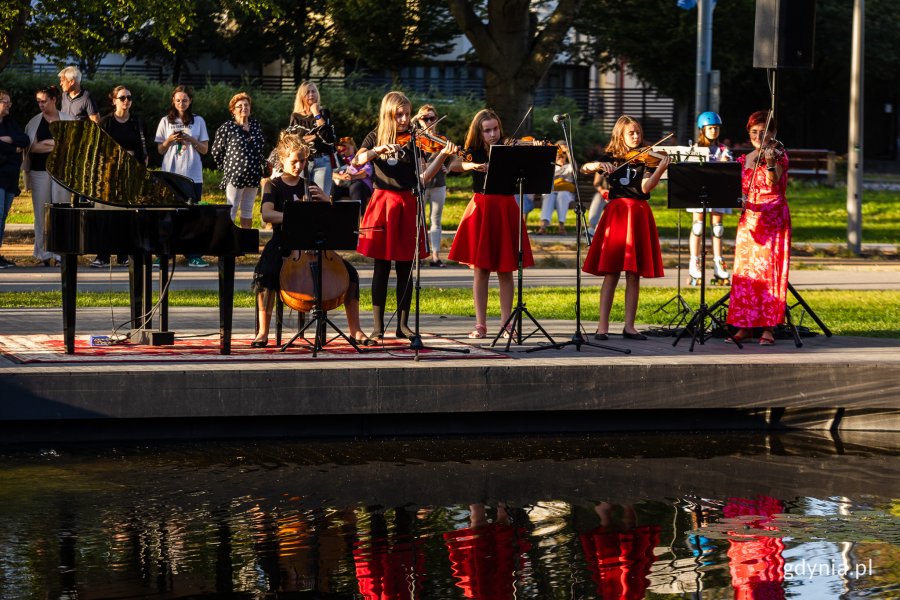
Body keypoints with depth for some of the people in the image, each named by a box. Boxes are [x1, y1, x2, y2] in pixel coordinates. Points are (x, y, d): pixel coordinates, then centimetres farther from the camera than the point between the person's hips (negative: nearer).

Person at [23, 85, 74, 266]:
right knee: (41, 212, -1)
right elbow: (32, 147, -2)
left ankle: (61, 253, 1)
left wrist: (45, 144, -7)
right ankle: (43, 253, 3)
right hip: (40, 170, 0)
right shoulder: (34, 122, 7)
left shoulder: (67, 120, 7)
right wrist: (59, 144, -8)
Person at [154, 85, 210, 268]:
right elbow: (160, 150, 9)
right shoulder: (166, 122, 9)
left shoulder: (198, 121, 8)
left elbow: (204, 149, 7)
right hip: (170, 174, 0)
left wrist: (191, 140, -10)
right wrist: (170, 140, -10)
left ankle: (193, 255, -2)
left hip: (193, 175, 0)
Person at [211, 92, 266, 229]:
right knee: (232, 209, -4)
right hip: (235, 175, -5)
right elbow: (216, 151, 0)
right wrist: (226, 167, 4)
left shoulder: (256, 125, 9)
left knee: (248, 209, 11)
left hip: (253, 175, 5)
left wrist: (263, 162, 14)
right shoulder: (226, 128, -8)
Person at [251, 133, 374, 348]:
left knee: (351, 274, -16)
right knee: (264, 274, -36)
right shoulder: (274, 186, 2)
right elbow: (267, 214, -18)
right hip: (282, 245, -4)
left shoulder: (309, 187, 15)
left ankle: (355, 331, -7)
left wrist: (325, 200, -6)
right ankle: (263, 332, -23)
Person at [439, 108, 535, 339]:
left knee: (505, 270, 4)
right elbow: (453, 166, -15)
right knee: (480, 270, 2)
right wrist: (471, 165, -34)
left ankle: (506, 323, 10)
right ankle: (480, 324, 6)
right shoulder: (473, 153, 2)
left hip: (506, 210, 0)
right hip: (481, 210, 0)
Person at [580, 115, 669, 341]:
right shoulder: (610, 158, 9)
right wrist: (597, 165, -22)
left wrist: (662, 167, -24)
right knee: (611, 274, -4)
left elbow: (646, 187, -9)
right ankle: (602, 326, -2)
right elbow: (584, 169, -2)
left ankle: (629, 326, 7)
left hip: (639, 216, 1)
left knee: (634, 275, 2)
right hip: (616, 213, -1)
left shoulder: (645, 159, 7)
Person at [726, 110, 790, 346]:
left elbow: (774, 183, -19)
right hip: (749, 220, 4)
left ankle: (769, 328, -7)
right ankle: (745, 326, 3)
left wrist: (770, 164, -38)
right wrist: (739, 200, -12)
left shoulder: (779, 156, -1)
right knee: (744, 272, 0)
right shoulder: (744, 160, 13)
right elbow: (740, 189, 9)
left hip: (773, 220, -4)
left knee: (770, 271, -8)